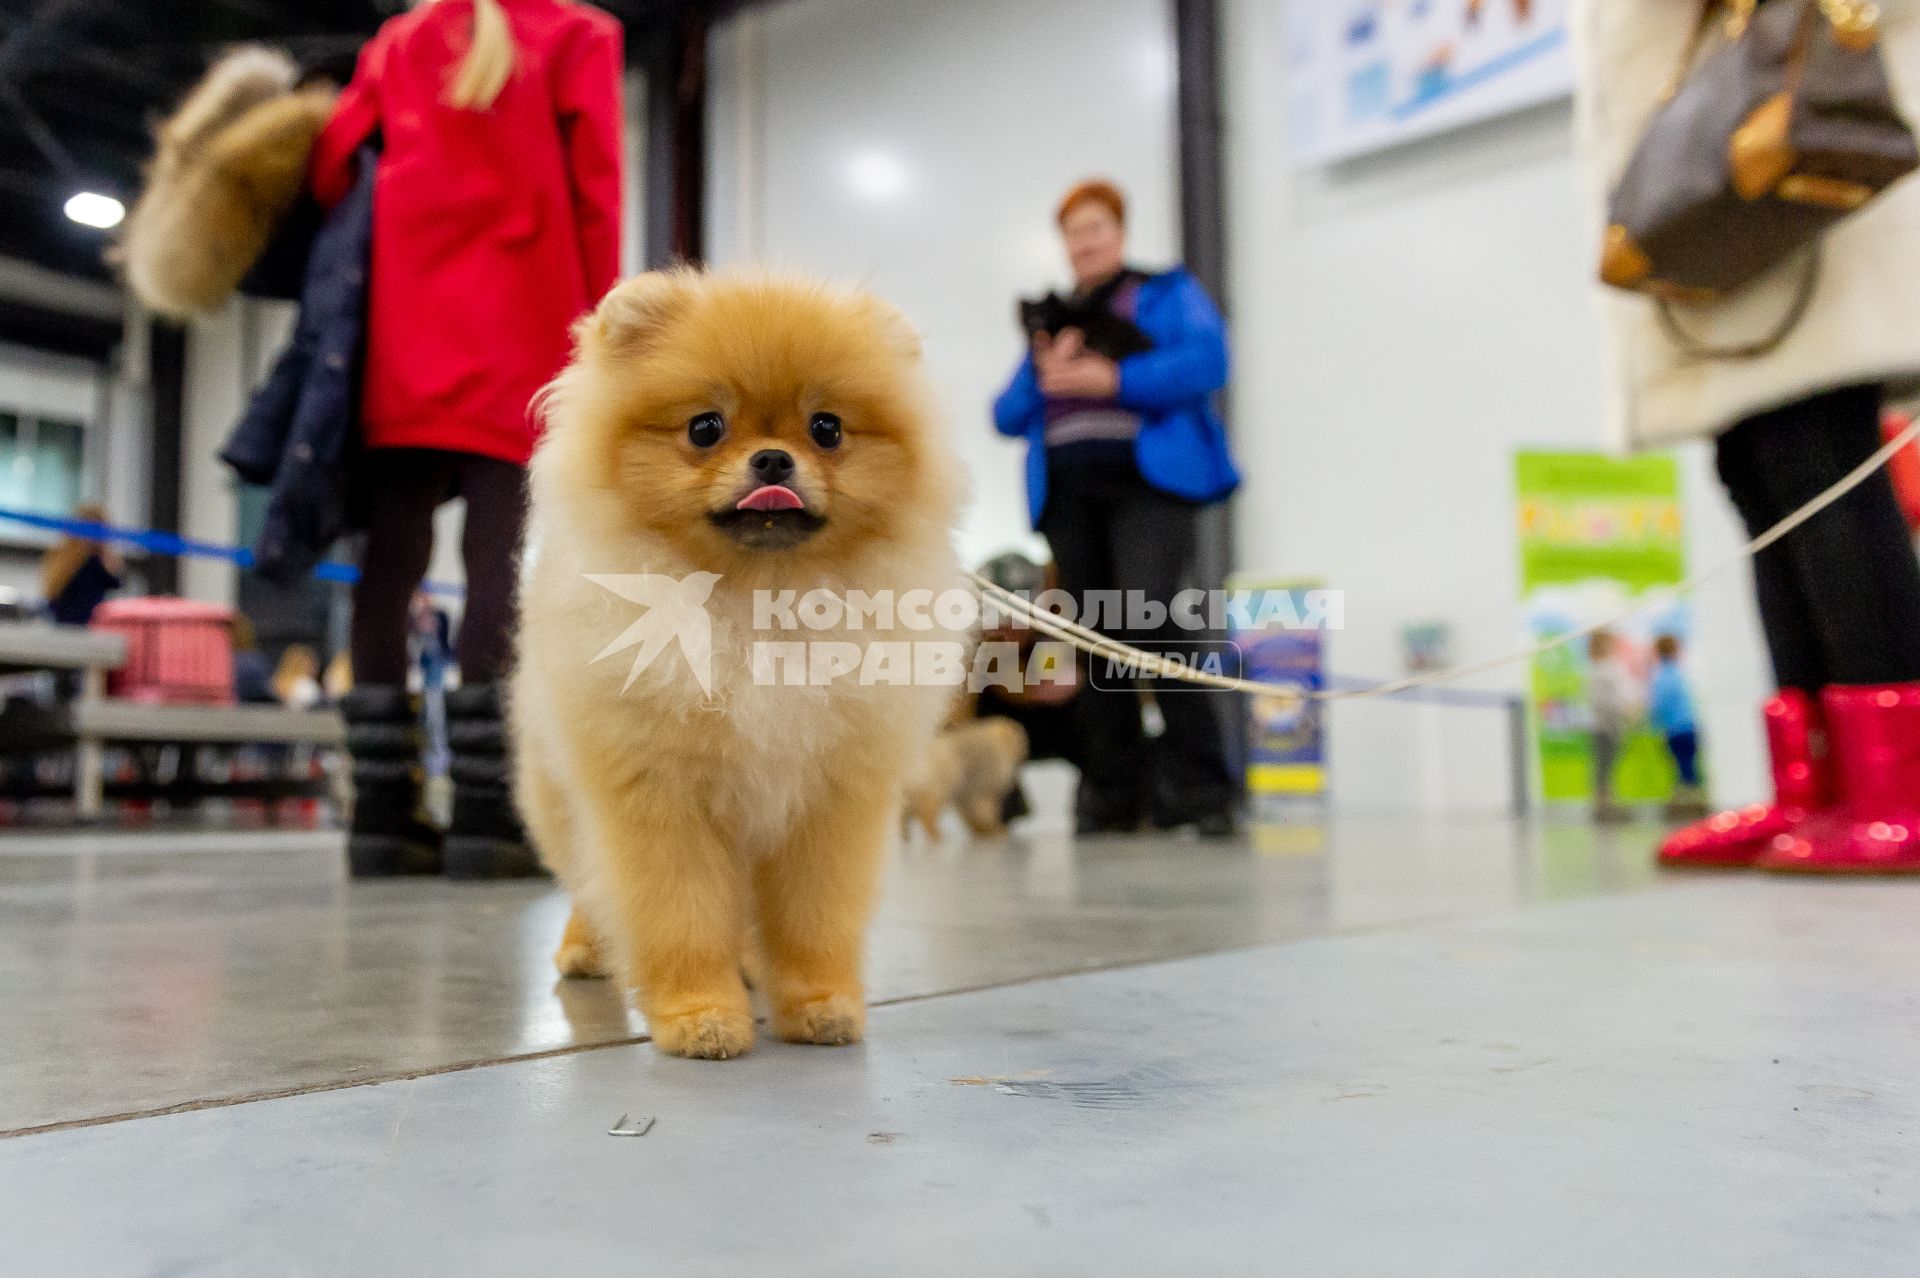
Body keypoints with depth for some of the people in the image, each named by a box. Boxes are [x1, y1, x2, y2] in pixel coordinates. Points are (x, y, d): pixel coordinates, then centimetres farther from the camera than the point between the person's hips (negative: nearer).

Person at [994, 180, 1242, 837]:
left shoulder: (1168, 293, 14)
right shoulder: (1049, 316, 26)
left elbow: (1206, 362, -5)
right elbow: (1008, 415, 18)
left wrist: (1114, 378, -14)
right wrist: (1044, 373, -3)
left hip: (1148, 480, -4)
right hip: (1067, 494, 5)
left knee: (1151, 618, -22)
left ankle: (1199, 784, -15)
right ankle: (1114, 795, 4)